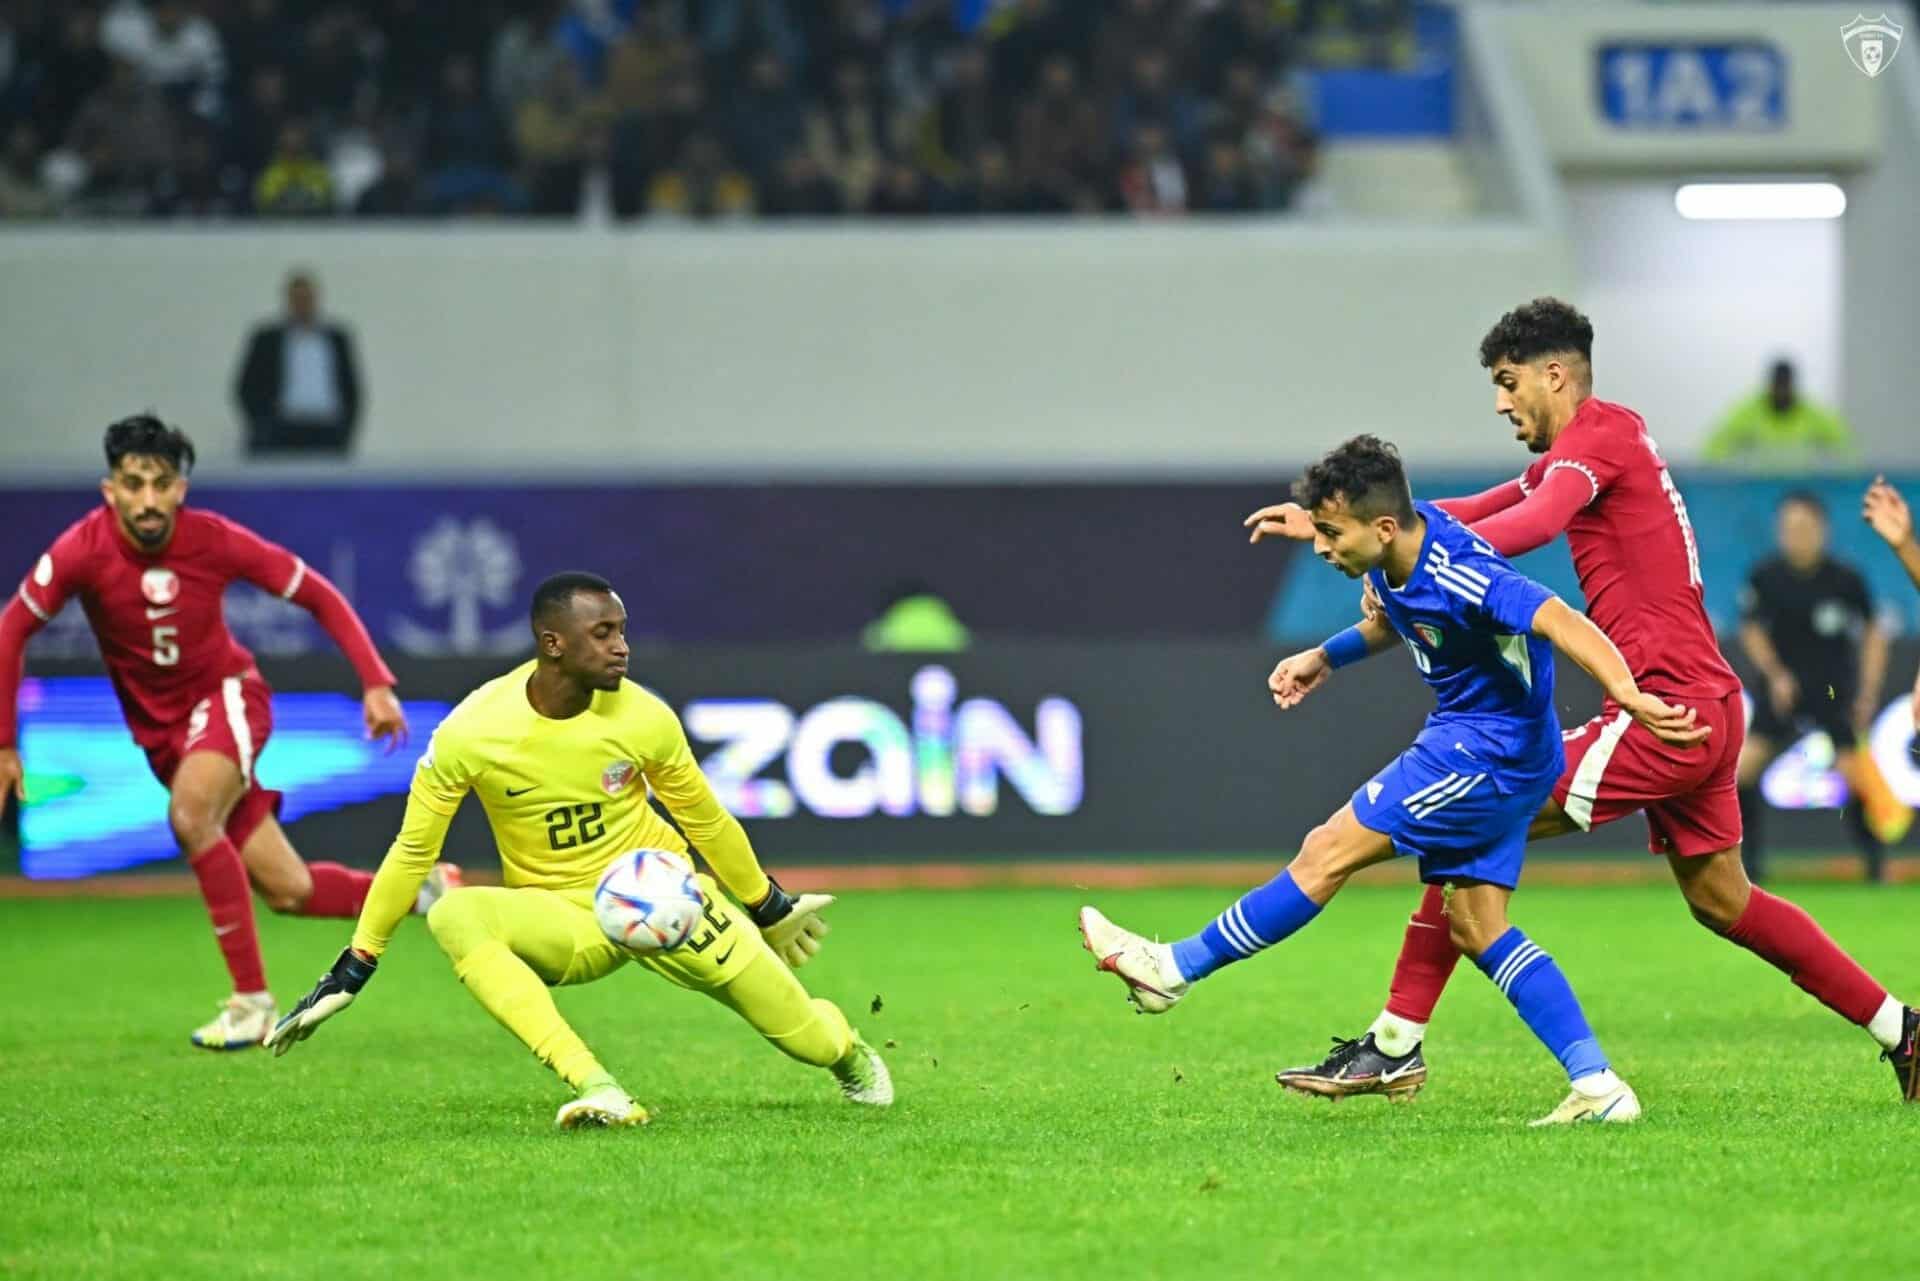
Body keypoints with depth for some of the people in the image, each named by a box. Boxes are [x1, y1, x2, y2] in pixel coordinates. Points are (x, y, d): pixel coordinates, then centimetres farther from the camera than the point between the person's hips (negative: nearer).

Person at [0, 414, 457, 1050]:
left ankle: (252, 999, -27)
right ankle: (418, 888, 27)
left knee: (190, 815, -35)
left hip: (226, 695, -2)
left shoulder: (215, 541, -19)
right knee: (289, 892, -1)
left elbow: (318, 595, -6)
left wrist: (376, 684, -12)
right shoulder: (83, 551, -19)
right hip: (160, 729, 2)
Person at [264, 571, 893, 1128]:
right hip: (560, 918, -1)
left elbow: (707, 821, 4)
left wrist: (771, 909, 16)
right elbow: (412, 852, -7)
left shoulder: (644, 718, -14)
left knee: (812, 1040, -7)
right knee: (453, 915, -33)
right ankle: (597, 1089, -39)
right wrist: (351, 972, -5)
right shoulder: (470, 732, -19)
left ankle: (844, 1044, 37)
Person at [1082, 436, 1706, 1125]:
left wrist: (1628, 695, -53)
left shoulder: (1458, 575, -28)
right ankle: (1598, 1087, 3)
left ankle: (1175, 967, 6)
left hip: (1490, 751, -10)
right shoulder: (1395, 557, 1)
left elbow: (1561, 622, -39)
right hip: (1469, 745, 10)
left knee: (1328, 853, -5)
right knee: (1478, 927, 7)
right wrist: (1327, 656, 14)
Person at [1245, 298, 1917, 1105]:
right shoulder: (1591, 449, 20)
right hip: (1705, 706, 10)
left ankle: (1396, 1043, -12)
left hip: (1670, 708, -10)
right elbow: (1468, 517, 24)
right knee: (1722, 900, 20)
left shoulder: (1600, 434, -9)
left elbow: (1535, 522, -30)